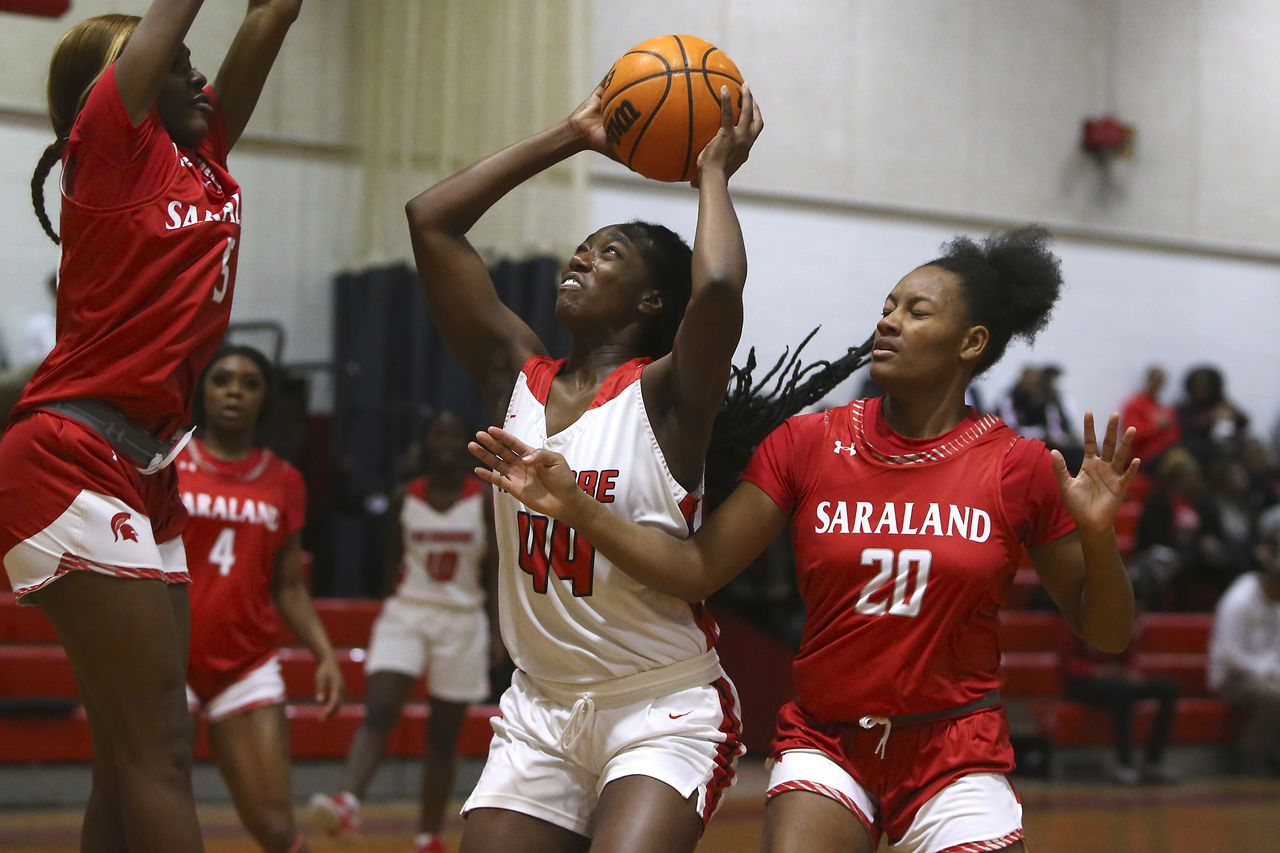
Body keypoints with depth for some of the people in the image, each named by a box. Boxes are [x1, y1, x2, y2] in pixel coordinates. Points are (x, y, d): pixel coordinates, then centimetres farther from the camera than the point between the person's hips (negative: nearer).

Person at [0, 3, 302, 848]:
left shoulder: (204, 158, 16)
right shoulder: (109, 143, -1)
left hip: (147, 476, 8)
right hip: (70, 459, -8)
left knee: (138, 754, 8)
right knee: (155, 747, -13)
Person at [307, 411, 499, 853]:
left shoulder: (484, 498, -1)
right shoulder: (406, 497, 4)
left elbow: (495, 569, -2)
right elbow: (393, 561, 12)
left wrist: (497, 630, -8)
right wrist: (387, 604, 10)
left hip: (463, 621, 0)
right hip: (406, 613, 1)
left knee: (444, 736, 5)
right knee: (377, 712, -21)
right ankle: (348, 803, -37)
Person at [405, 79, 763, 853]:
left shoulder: (666, 394, -9)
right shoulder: (518, 377, 5)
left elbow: (718, 287, -31)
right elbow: (431, 221, 2)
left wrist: (713, 172, -13)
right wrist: (570, 137, 6)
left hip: (665, 711, -5)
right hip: (539, 710, 5)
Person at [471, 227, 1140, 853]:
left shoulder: (1019, 467, -4)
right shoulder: (807, 442, -1)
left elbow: (1106, 635, 1)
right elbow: (696, 570, -5)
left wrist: (1097, 532, -18)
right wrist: (575, 508, -15)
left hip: (956, 755, 0)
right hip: (825, 745, 1)